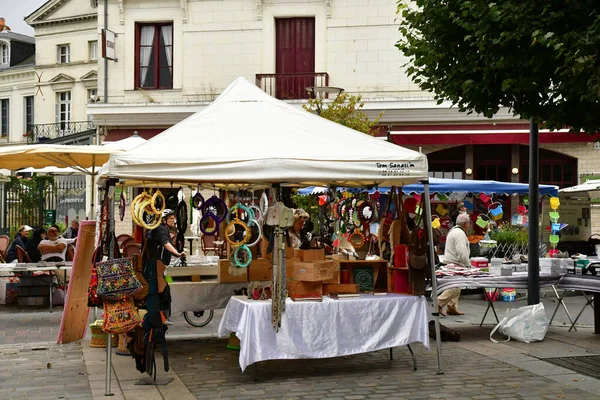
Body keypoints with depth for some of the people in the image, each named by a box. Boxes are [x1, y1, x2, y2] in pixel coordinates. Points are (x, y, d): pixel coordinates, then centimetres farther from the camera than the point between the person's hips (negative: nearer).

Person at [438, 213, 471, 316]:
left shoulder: (454, 231, 19)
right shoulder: (460, 234, -15)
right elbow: (462, 252, -22)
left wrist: (467, 261, 22)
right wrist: (468, 265, -13)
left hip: (450, 263, 11)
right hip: (454, 265, -11)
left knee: (456, 287, 14)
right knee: (454, 287, -11)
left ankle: (452, 308, 16)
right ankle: (439, 303, -12)